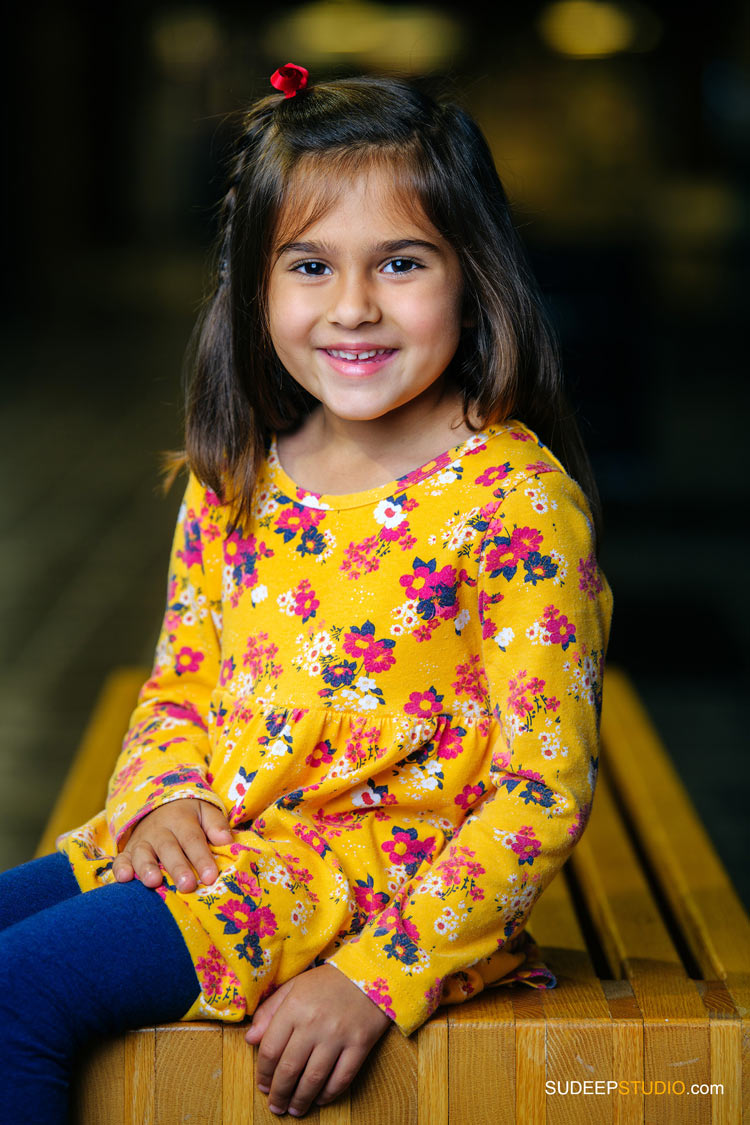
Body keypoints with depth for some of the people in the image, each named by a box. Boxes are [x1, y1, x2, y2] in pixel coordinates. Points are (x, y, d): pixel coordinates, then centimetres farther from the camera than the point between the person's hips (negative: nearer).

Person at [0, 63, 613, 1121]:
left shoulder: (513, 497, -12)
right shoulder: (232, 483, 8)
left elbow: (543, 791, -14)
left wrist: (377, 977, -21)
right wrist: (167, 798, -5)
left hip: (382, 866, -7)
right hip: (214, 842, 7)